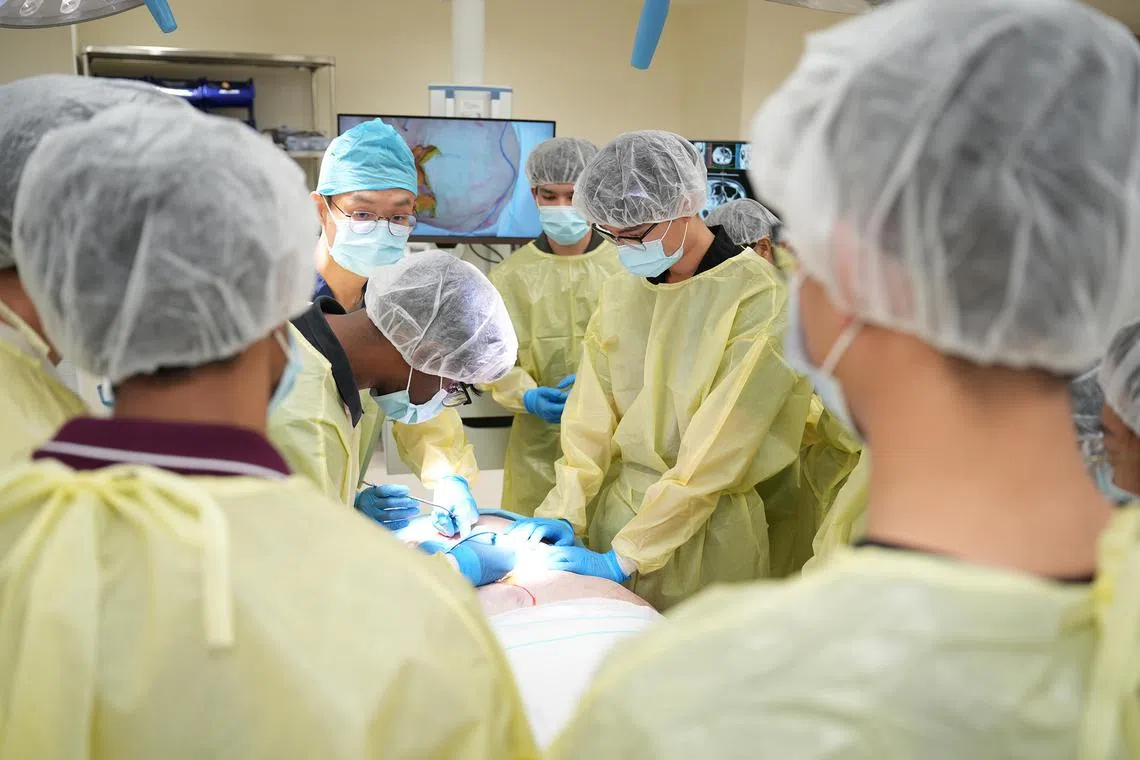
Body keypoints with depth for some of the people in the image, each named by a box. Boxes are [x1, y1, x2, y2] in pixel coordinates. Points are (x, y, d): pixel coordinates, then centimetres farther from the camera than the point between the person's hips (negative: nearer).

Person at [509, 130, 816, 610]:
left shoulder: (757, 296, -17)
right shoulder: (620, 290, 3)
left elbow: (716, 451, -20)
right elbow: (592, 412, 2)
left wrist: (625, 556, -20)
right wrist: (565, 512, -9)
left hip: (703, 531, -5)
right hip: (614, 513, 5)